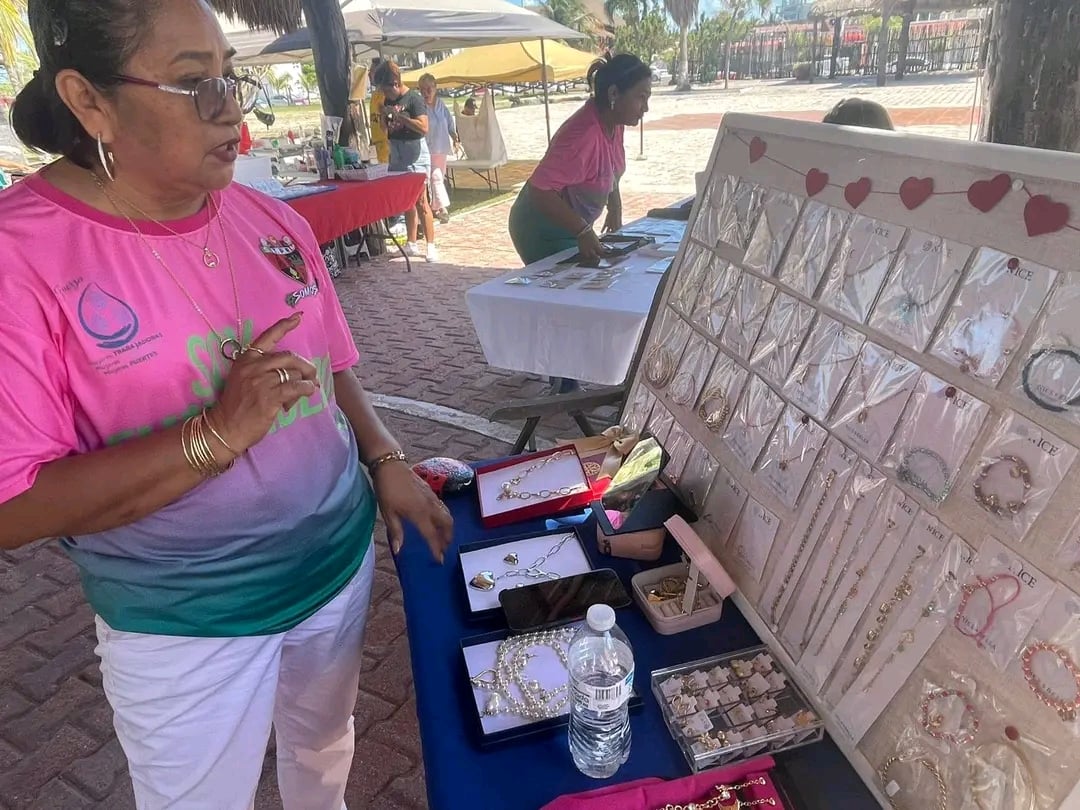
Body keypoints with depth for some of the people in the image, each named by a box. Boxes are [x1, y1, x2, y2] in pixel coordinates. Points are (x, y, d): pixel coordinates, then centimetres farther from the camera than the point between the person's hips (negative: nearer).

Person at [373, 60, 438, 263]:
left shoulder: (414, 99, -9)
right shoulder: (388, 101, 11)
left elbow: (423, 128, -22)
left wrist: (397, 115, -21)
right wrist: (383, 118, 0)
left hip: (415, 157, -7)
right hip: (397, 158, 7)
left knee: (420, 202, -9)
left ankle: (431, 246, -5)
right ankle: (411, 244, 18)